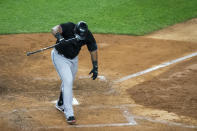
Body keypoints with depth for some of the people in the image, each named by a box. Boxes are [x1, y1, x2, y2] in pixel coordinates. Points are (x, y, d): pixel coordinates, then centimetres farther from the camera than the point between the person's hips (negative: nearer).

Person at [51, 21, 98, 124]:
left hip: (73, 58, 6)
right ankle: (69, 114, -16)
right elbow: (54, 30, -46)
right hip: (60, 57, -5)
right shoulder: (69, 27, -31)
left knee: (68, 82, 19)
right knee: (68, 81, -17)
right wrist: (61, 39, -65)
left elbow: (93, 50, -6)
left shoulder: (88, 36, -19)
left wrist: (95, 67, -7)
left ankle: (60, 104, 43)